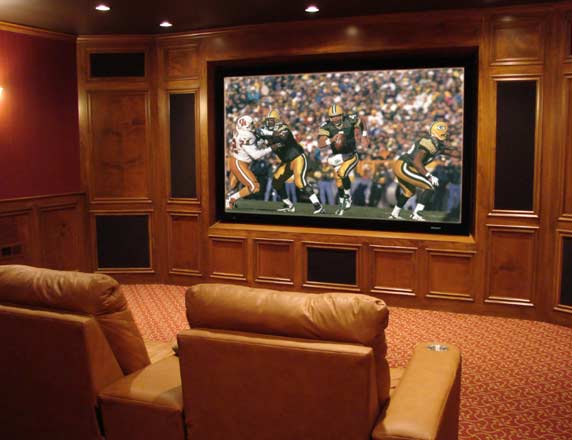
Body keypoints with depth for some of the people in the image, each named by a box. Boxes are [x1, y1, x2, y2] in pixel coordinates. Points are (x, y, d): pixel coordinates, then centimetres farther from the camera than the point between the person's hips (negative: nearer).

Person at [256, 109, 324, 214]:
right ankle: (289, 205, 20)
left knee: (299, 182, -23)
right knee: (276, 181, 6)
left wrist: (269, 134, -43)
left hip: (298, 157, -9)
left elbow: (283, 138, -39)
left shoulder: (283, 128, -19)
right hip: (287, 161, 9)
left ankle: (318, 206, -23)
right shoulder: (269, 132, 5)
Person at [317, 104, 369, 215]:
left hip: (351, 156, -2)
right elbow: (320, 144, -29)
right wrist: (331, 140, -45)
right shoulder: (326, 126, -17)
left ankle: (348, 197, -5)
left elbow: (361, 123, 8)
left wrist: (364, 137, 4)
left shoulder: (350, 120, -17)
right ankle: (341, 204, 30)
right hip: (338, 157, 2)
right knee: (339, 183, 6)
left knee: (342, 173, -26)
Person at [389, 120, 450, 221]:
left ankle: (394, 214, 41)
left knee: (410, 191, 30)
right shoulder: (429, 143, -17)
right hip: (404, 167, -10)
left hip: (399, 166, 10)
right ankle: (417, 214, -10)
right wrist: (430, 177, -24)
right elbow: (416, 162, -24)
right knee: (429, 187, -10)